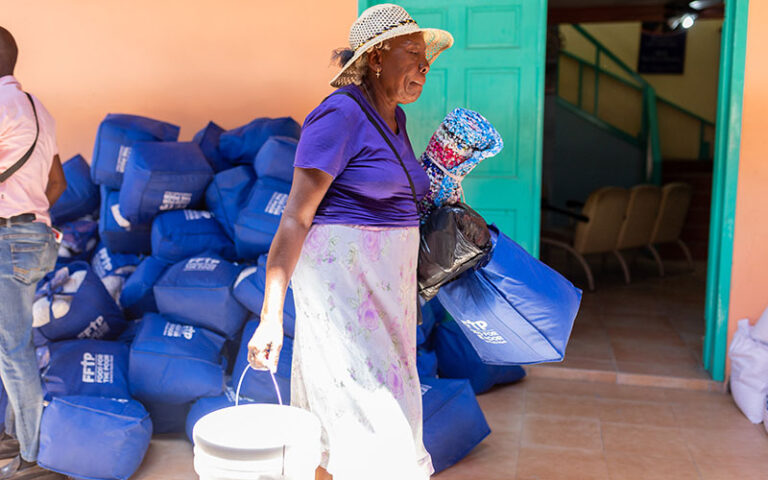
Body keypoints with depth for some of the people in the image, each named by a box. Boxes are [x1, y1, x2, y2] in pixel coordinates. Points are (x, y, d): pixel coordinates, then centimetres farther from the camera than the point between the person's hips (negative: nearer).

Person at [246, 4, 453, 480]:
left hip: (384, 280, 9)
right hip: (340, 275, -8)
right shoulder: (340, 115, -14)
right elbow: (296, 217, -18)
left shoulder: (393, 119, 12)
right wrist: (271, 315, -22)